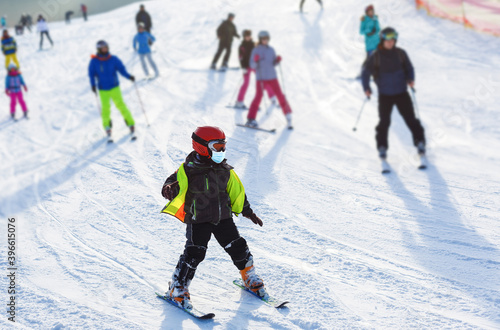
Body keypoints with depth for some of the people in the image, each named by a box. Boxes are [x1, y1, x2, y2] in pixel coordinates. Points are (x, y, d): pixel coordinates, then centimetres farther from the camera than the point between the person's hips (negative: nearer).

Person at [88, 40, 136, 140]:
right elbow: (92, 74, 3)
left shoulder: (113, 59, -3)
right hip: (103, 90, 0)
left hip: (114, 87, 0)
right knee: (105, 108, -3)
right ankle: (107, 126, 18)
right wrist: (93, 85, -10)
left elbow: (121, 68, -1)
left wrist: (128, 76, -16)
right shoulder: (94, 61, -4)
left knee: (121, 105, -7)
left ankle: (130, 123, 6)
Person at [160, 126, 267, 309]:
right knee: (194, 254, -12)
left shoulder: (225, 169, 7)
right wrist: (169, 189, -42)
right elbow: (176, 183, -17)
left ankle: (251, 279, 30)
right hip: (198, 220, -5)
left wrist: (247, 211, 19)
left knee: (238, 248, 6)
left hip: (223, 218, 5)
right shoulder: (189, 169, -9)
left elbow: (236, 191, 17)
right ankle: (177, 291, 3)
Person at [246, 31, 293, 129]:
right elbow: (252, 66, -6)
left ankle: (288, 115, 18)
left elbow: (273, 63, 14)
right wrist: (256, 61, -25)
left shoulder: (271, 50, 9)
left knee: (280, 95, 3)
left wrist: (278, 60, -6)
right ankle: (251, 119, -5)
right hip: (261, 77, -4)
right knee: (258, 96, -11)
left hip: (272, 77, 4)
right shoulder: (256, 50, -3)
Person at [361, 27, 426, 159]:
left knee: (410, 118, 1)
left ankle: (420, 142, 13)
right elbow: (366, 72, 0)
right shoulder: (375, 57, -6)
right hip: (384, 95, -1)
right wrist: (366, 88, -11)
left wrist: (410, 79, -10)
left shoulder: (400, 53, -2)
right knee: (384, 121, 0)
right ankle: (382, 147, 13)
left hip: (402, 92, 1)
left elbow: (409, 67, 8)